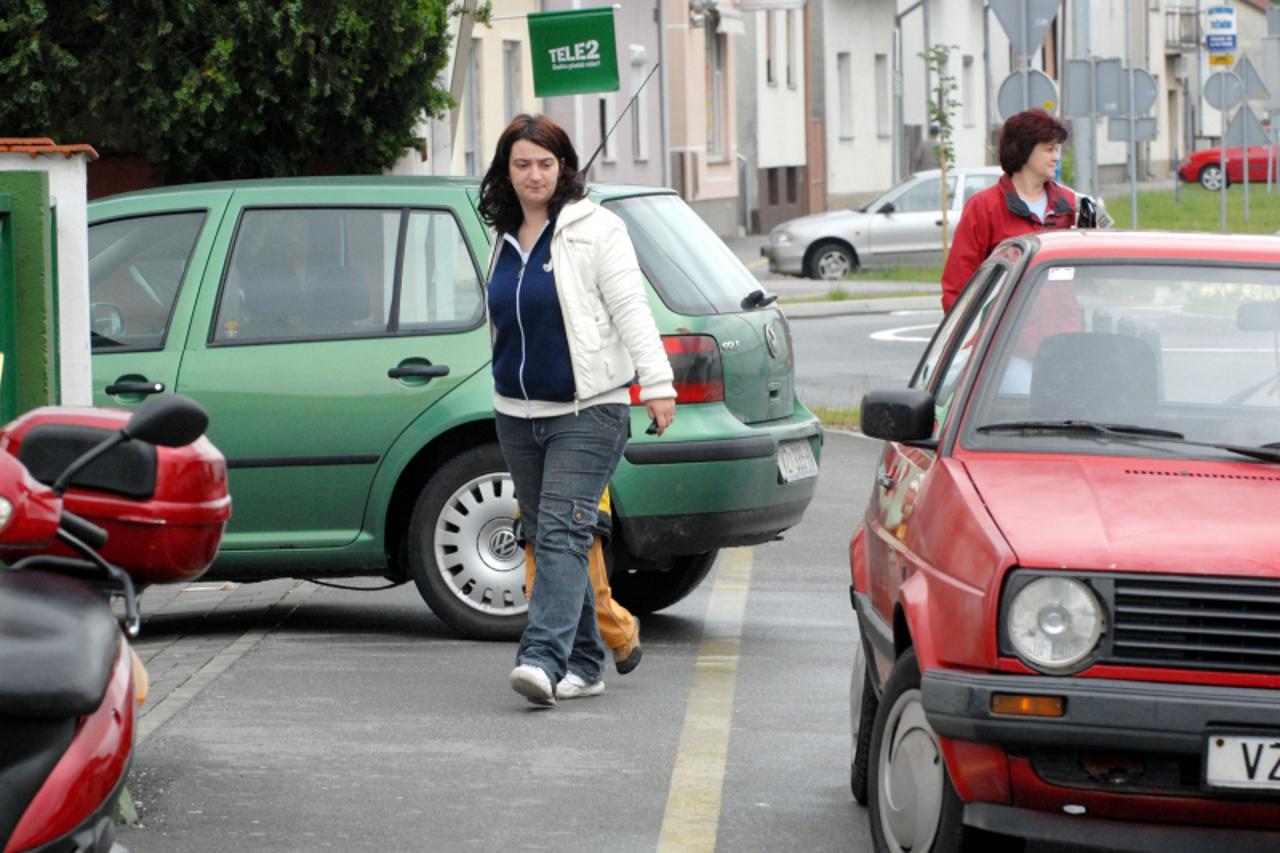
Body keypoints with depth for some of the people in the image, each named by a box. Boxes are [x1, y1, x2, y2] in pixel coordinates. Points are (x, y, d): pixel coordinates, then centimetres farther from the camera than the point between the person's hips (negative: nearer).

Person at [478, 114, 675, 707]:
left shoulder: (594, 230, -5)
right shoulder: (506, 238, 14)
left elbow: (631, 309, -11)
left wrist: (657, 384, -19)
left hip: (587, 412, -7)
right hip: (518, 414, 7)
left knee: (561, 533, -17)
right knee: (544, 540, 8)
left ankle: (544, 657, -27)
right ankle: (584, 664, 16)